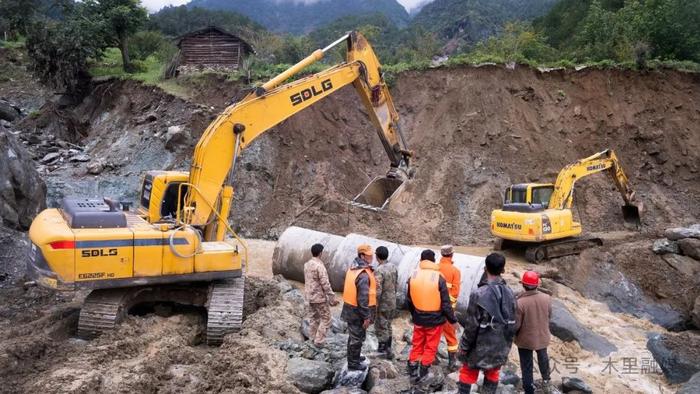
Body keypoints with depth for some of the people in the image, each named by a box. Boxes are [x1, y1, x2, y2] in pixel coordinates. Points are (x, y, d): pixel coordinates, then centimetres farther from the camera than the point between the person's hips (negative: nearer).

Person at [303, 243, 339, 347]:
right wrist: (332, 298, -17)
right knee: (325, 319, 3)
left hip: (310, 296, 8)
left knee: (314, 318, 18)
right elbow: (325, 284, -23)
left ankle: (312, 339, 24)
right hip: (320, 297, -8)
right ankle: (319, 341, 3)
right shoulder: (319, 266, -22)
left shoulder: (307, 264, 3)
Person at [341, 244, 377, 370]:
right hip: (358, 311, -9)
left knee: (353, 334, 24)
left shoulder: (352, 268, 3)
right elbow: (363, 297, -26)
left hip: (350, 307, 9)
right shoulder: (364, 274, -26)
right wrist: (366, 316, -20)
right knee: (357, 336, 6)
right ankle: (353, 363, 18)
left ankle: (354, 356, 41)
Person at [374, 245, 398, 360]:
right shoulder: (393, 267, -1)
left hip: (383, 304, -7)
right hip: (392, 303, 7)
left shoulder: (379, 271, -24)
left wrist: (374, 306, -16)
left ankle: (387, 351, 11)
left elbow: (378, 292, -25)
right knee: (388, 326, 21)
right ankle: (387, 349, 32)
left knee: (381, 328, 6)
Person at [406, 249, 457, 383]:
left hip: (418, 319, 4)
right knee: (430, 347, 11)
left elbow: (408, 301, 7)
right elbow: (445, 304, -14)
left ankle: (413, 371, 23)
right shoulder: (438, 277, -17)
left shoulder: (413, 276, -4)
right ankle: (423, 371, 14)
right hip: (435, 319, -3)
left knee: (417, 345, 18)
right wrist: (453, 320, -1)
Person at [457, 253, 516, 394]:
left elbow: (471, 325, -18)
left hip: (480, 347, -4)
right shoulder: (509, 293, -5)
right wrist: (507, 345, 16)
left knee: (468, 374, 11)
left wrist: (464, 346, -6)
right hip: (500, 347, 5)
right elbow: (512, 324, 3)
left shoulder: (479, 294, -22)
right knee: (492, 375, 18)